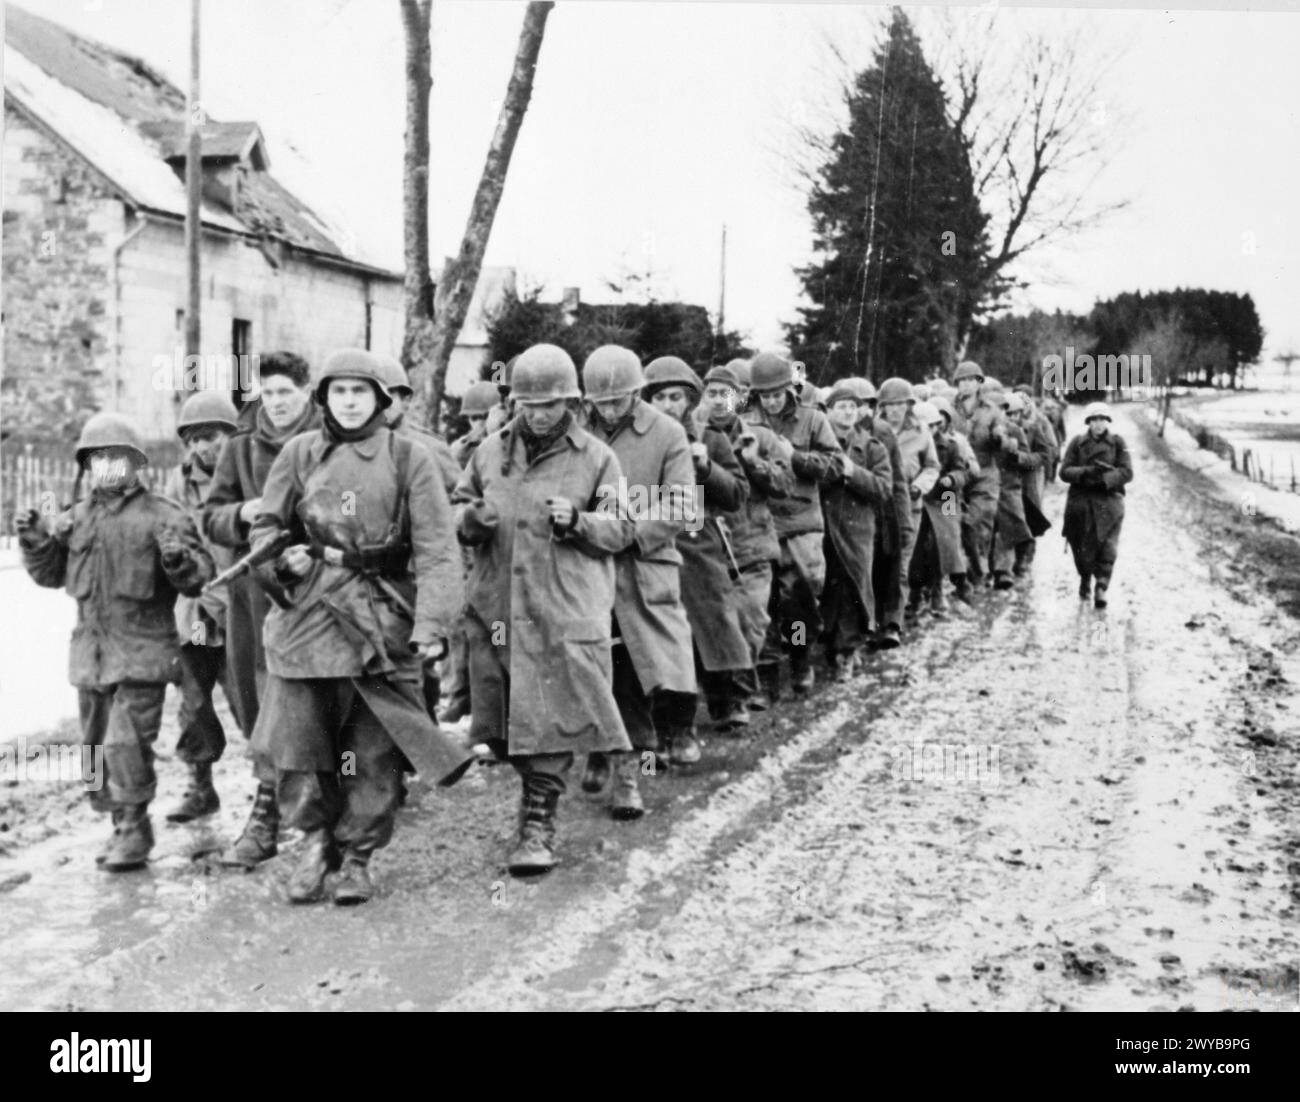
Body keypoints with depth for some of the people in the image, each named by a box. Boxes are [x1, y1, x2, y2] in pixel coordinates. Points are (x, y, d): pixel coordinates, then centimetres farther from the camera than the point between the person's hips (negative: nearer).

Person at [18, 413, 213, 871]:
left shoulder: (162, 516, -5)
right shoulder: (75, 518, 10)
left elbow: (200, 576, -8)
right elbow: (51, 574, 17)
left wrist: (179, 561, -29)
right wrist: (36, 541, 0)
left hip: (142, 652, -6)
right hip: (89, 653, 6)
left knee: (126, 743, -13)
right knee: (96, 747, 12)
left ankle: (133, 829, 0)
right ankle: (123, 825, 26)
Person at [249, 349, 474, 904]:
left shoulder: (408, 458, 1)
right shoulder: (299, 453, 7)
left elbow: (437, 548, -5)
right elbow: (265, 526, 16)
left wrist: (431, 623, -15)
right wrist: (282, 556, -8)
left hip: (383, 619, -1)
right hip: (307, 616, 2)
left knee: (374, 750, 3)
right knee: (298, 741, 3)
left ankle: (357, 856, 19)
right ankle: (314, 840, 25)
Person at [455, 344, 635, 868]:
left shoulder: (596, 457, 3)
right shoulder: (490, 451, 12)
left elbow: (622, 529, 3)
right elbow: (456, 516, 18)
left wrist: (578, 520, -16)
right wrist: (472, 519, -6)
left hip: (565, 610, -4)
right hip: (495, 605, 4)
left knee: (552, 716, -9)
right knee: (504, 723, 9)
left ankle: (538, 824, -2)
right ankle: (538, 784, 33)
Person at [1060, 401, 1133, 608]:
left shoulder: (1117, 443, 5)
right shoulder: (1077, 443, 6)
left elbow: (1127, 472, -3)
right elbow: (1064, 471, -2)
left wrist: (1104, 478, -18)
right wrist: (1087, 472, -18)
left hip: (1109, 501, -1)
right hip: (1080, 501, 1)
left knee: (1107, 547, -11)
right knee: (1082, 546, 6)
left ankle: (1101, 588, -8)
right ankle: (1085, 578, 33)